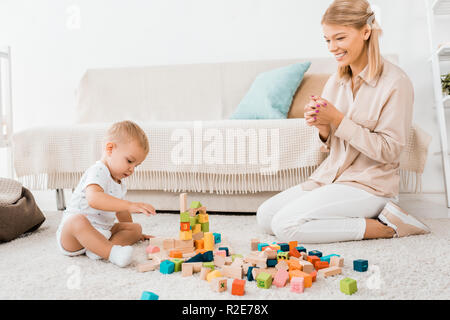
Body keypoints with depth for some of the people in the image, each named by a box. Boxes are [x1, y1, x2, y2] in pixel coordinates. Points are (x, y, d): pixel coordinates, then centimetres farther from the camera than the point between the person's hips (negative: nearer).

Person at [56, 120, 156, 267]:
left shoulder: (119, 184, 13)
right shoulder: (97, 171, -18)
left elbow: (120, 211, 30)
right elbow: (94, 198, -40)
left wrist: (134, 233, 39)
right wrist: (130, 205, -46)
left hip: (101, 232, 10)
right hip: (70, 235, -9)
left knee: (136, 227, 5)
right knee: (77, 221, -38)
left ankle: (98, 249, -22)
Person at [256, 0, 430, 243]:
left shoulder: (395, 82, -12)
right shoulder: (335, 82, 8)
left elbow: (389, 150, -15)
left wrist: (339, 121, -20)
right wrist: (323, 129, -11)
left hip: (369, 185, -8)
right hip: (330, 176, 8)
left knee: (285, 225, -21)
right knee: (265, 216, -2)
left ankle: (382, 227, -7)